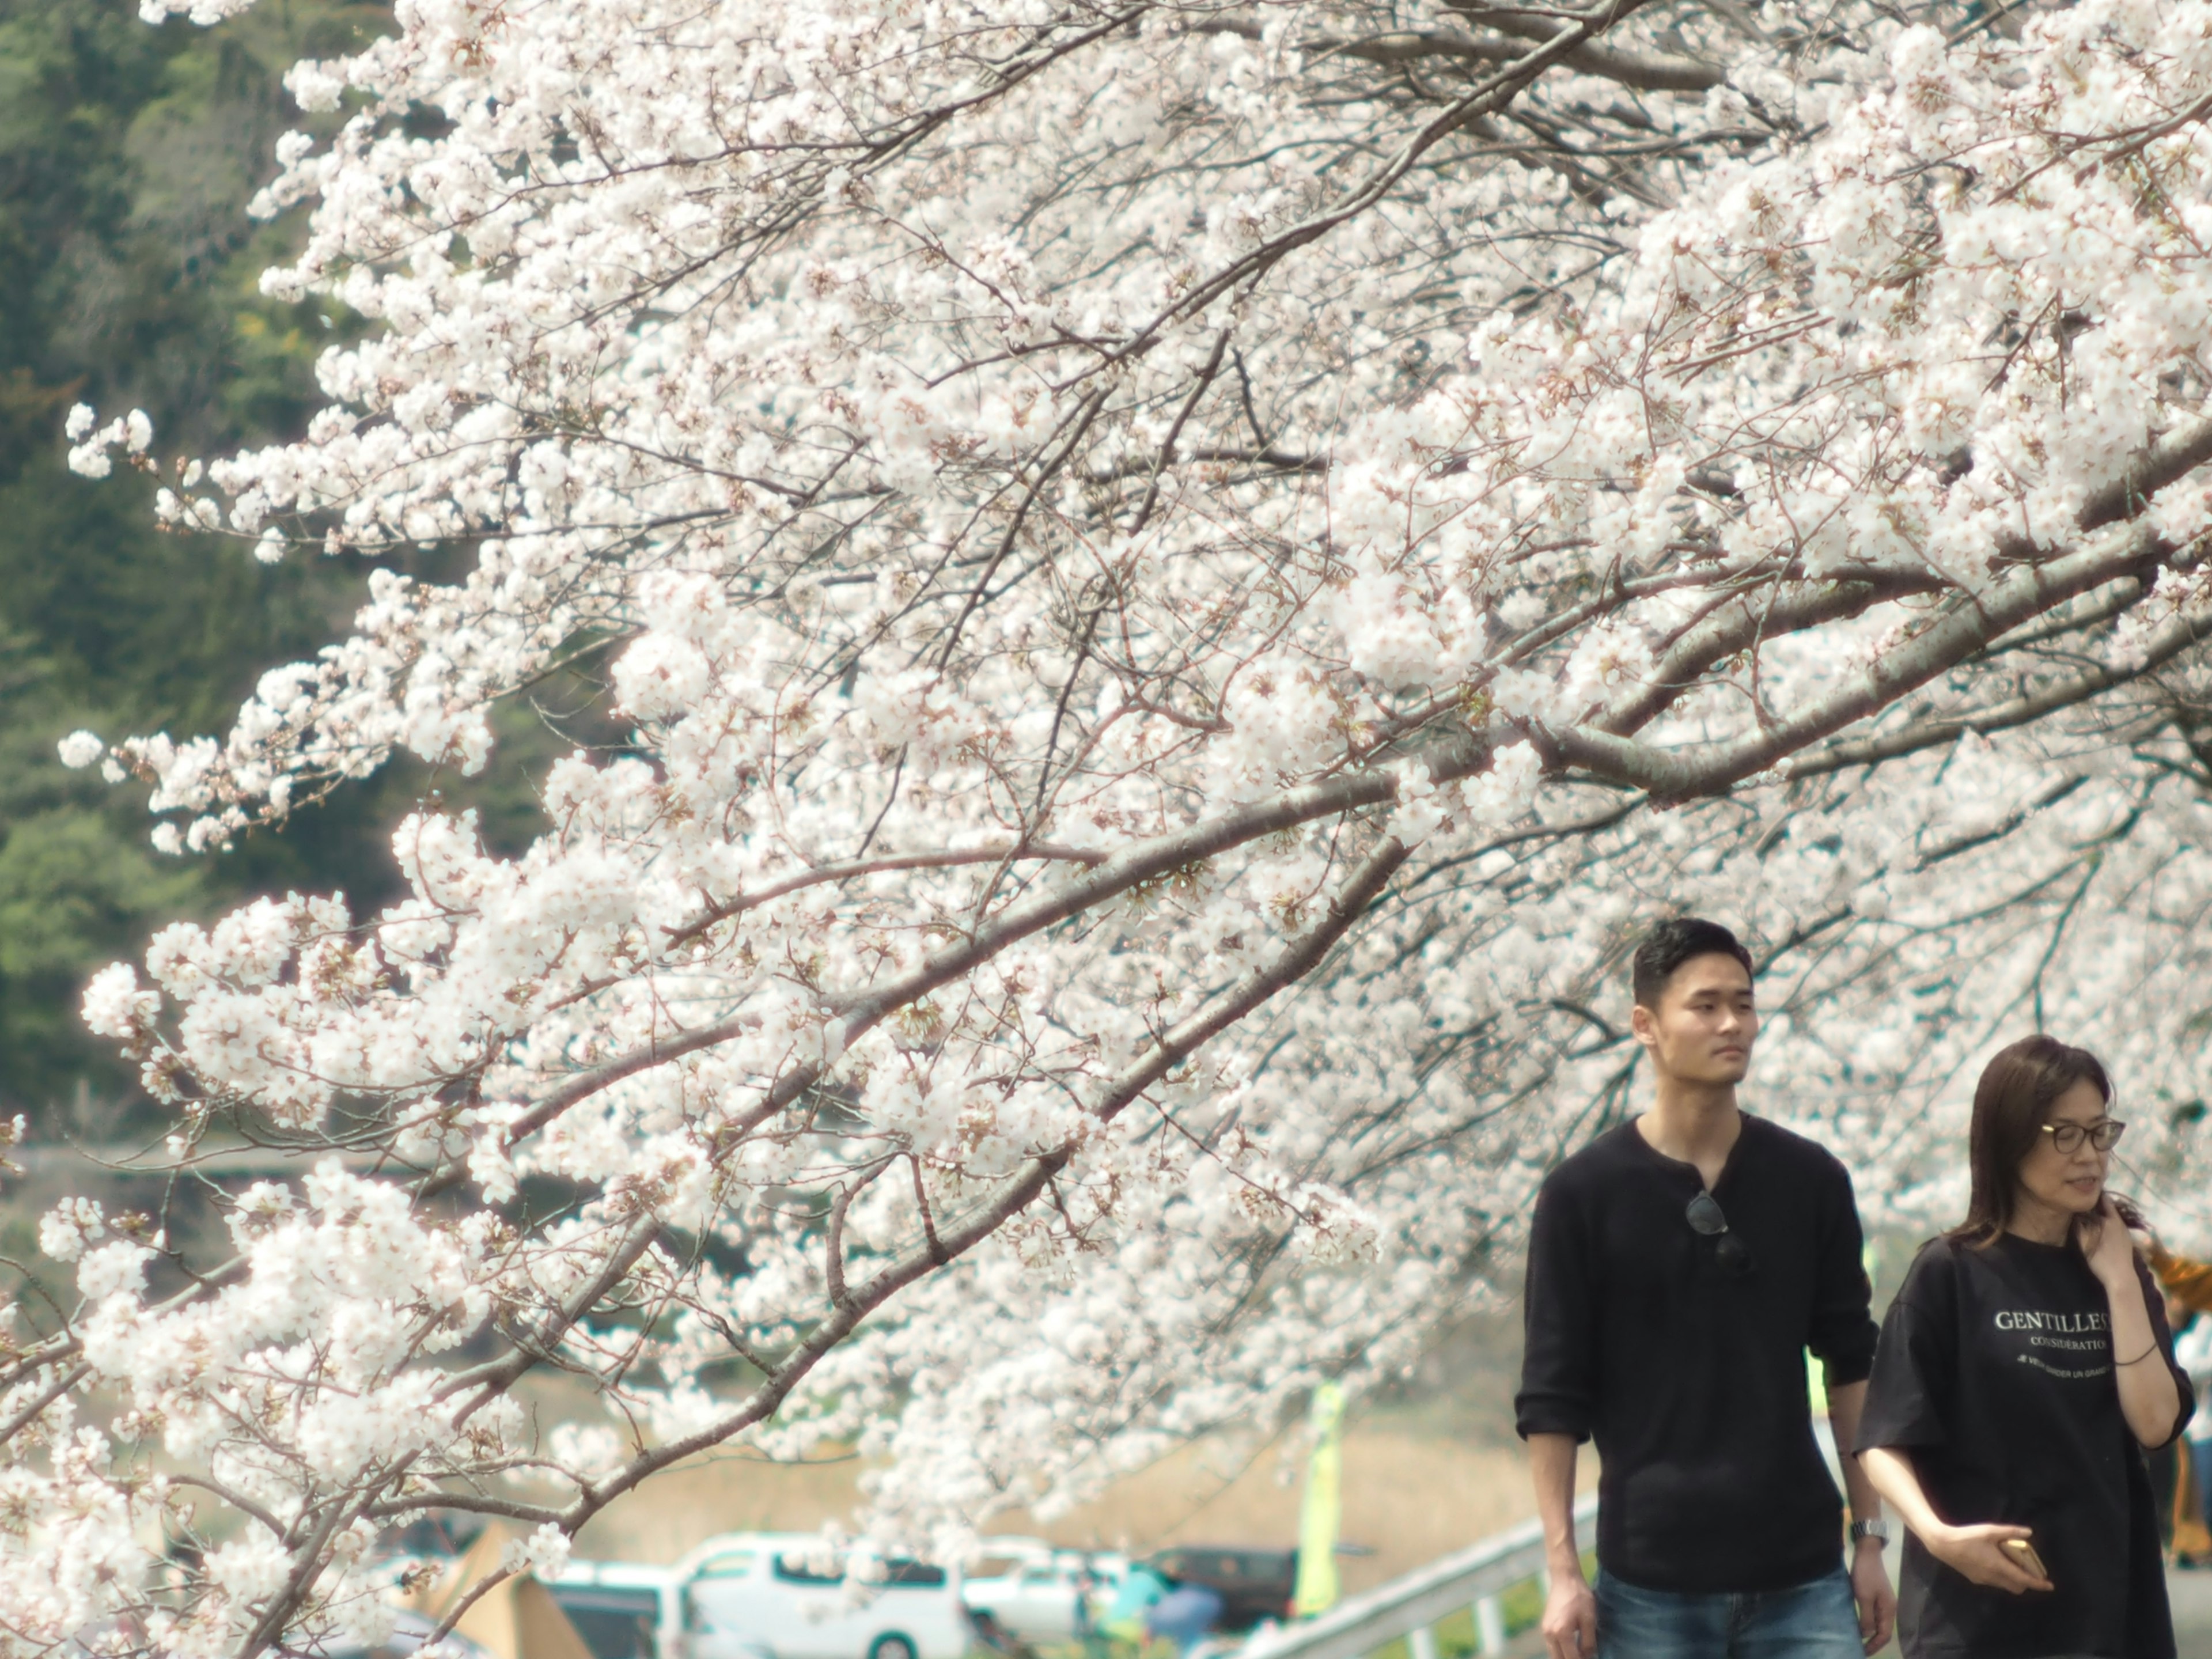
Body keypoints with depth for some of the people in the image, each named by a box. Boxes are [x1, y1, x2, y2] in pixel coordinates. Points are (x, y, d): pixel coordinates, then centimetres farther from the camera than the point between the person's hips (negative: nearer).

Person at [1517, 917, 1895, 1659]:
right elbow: (1551, 1398, 0)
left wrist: (1870, 1537, 8)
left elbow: (1851, 1367, 12)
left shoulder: (1811, 1181, 6)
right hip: (1651, 1577, -2)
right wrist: (1562, 1569, -6)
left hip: (1799, 1573, 2)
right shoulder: (1583, 1194, -1)